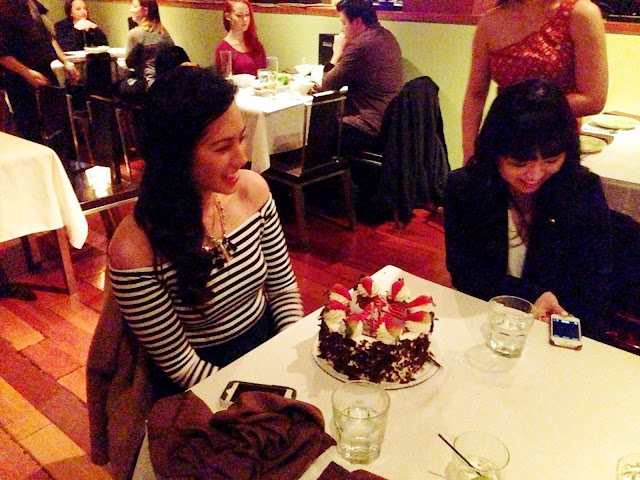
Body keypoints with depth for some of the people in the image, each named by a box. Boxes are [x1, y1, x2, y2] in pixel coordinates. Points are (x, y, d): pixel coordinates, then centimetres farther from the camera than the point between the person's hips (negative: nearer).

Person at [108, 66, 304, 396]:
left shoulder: (252, 189, -10)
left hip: (269, 343, 5)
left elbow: (283, 286, 2)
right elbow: (179, 364, -14)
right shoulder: (135, 250, -24)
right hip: (207, 384, -4)